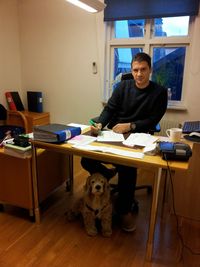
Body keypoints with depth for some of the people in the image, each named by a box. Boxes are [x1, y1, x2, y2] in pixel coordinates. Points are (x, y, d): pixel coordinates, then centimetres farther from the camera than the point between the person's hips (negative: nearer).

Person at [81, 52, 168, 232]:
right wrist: (100, 124, -18)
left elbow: (153, 121, -4)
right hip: (112, 134, 3)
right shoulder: (123, 86, 8)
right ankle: (107, 175, 19)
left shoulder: (159, 92, 0)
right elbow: (109, 109, 2)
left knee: (128, 167, -31)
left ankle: (125, 210, -3)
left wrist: (130, 126, -18)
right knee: (86, 160, -16)